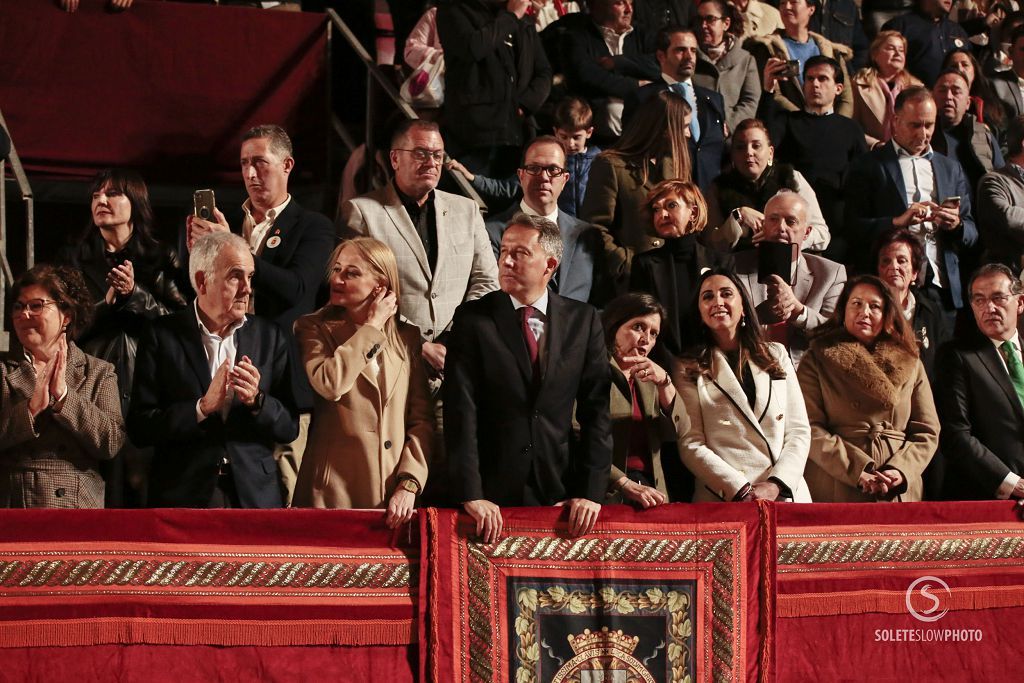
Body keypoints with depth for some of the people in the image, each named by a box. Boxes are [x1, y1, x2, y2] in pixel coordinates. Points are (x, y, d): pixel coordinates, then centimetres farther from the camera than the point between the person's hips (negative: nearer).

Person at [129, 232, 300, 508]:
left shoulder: (270, 337, 3)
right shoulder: (162, 336, -4)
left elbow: (290, 428, 2)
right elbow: (139, 429, -9)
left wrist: (256, 400, -16)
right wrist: (203, 407, -20)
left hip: (256, 496, 2)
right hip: (182, 497, -2)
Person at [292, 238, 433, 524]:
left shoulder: (407, 337, 9)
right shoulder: (314, 328, 1)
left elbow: (422, 417, 5)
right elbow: (329, 384, -19)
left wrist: (409, 484, -8)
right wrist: (371, 328, -8)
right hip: (335, 491, -2)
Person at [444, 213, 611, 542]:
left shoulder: (583, 320, 3)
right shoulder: (473, 318, -3)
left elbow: (597, 408, 1)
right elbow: (461, 411, -10)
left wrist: (591, 491, -7)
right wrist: (471, 494, -19)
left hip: (560, 491, 2)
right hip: (492, 493, -1)